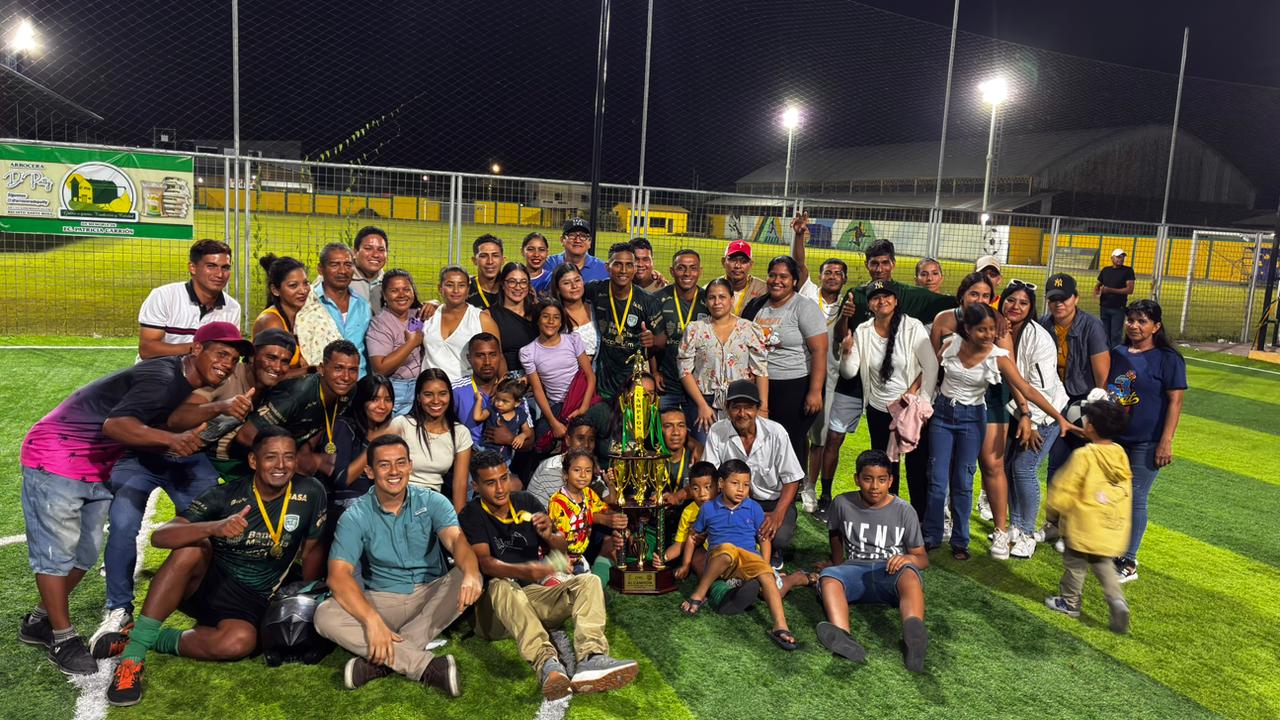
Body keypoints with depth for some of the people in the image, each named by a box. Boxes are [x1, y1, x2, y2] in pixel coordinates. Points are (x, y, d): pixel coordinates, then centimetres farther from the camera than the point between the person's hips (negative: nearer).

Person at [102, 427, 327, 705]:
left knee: (240, 642, -34)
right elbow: (159, 536, -23)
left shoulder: (310, 494, -10)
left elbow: (312, 550, 3)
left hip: (250, 601, 0)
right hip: (205, 582, 0)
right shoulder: (225, 496, -13)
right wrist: (215, 527, -39)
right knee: (192, 547, -33)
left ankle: (154, 640, -11)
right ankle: (134, 650, -26)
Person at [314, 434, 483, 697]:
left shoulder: (432, 502, -5)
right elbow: (339, 575, -19)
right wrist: (372, 621, -36)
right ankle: (428, 666, -31)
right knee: (325, 615, -27)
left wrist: (470, 574, -48)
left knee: (469, 578, -29)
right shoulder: (356, 516, -8)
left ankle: (381, 661, -28)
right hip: (382, 601, 0)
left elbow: (456, 540, -23)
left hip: (432, 595, 0)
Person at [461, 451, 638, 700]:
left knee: (588, 581, -16)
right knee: (501, 586, -35)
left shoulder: (526, 502, 7)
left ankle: (591, 659, -42)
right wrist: (525, 571, -42)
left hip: (534, 595, 5)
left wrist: (549, 535, -16)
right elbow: (485, 563, -23)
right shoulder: (471, 516, -6)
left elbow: (562, 548, 9)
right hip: (495, 605, -4)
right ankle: (547, 664, -55)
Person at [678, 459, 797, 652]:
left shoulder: (754, 508, 10)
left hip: (749, 559, 2)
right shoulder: (708, 509, 9)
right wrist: (686, 566, 15)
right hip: (717, 561, -2)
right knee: (728, 549, -38)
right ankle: (699, 595, -25)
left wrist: (764, 566, -1)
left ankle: (780, 627, -41)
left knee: (766, 574, -31)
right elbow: (695, 538, 18)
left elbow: (764, 540, 12)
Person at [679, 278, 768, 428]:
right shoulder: (695, 330, 3)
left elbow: (761, 371, 2)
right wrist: (702, 405, -8)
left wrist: (763, 408, -4)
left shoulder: (750, 329, 5)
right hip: (703, 401, 0)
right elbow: (685, 371, 0)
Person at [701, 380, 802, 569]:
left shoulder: (775, 432, -14)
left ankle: (775, 552, 12)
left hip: (774, 499, -1)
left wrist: (777, 515, -24)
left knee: (778, 537, -30)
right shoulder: (717, 432, -11)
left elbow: (791, 479, -9)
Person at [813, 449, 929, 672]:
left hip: (891, 571, -1)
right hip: (855, 569, 1)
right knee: (828, 577, -34)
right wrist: (838, 568, 22)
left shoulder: (904, 510, 6)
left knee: (909, 573, -39)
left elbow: (922, 558, 8)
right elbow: (835, 537, 27)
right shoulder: (842, 504, 9)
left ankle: (913, 635, -67)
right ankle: (841, 636, -62)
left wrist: (910, 558, -14)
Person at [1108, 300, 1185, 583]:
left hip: (1146, 442, -6)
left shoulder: (1168, 359, -9)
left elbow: (1175, 402, -11)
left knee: (1135, 498, -3)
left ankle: (1128, 562, 8)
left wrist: (1166, 441, -15)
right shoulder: (1117, 353, 7)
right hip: (1113, 437, 6)